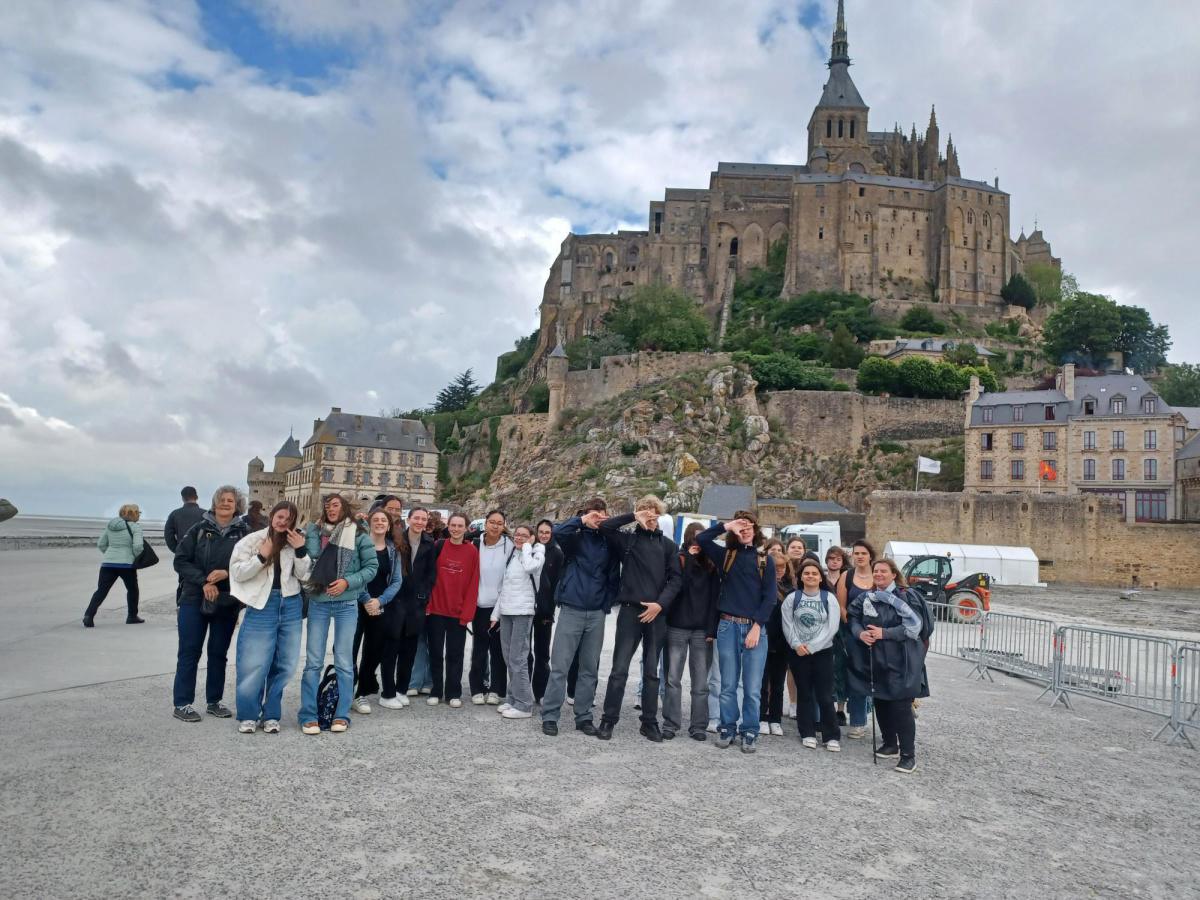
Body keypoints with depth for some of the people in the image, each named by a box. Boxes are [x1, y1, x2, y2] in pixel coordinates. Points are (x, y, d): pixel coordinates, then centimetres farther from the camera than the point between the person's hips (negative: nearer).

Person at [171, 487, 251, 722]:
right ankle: (182, 703, 10)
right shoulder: (199, 529, 1)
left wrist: (227, 573, -18)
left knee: (219, 653, 10)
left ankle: (214, 701, 21)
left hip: (227, 603, 1)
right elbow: (181, 561, -3)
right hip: (194, 600, -1)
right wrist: (203, 581, -15)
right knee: (189, 652, 2)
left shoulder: (243, 533, 1)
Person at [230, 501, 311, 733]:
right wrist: (262, 556, -15)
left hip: (291, 606, 3)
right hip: (261, 606, -3)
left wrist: (301, 550, -11)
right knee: (254, 665, -4)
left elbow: (304, 575, 2)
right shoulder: (252, 540, -1)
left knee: (284, 664, 7)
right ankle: (248, 715, 13)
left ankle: (271, 715, 18)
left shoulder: (295, 542, 6)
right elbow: (238, 573, -6)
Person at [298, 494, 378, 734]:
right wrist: (314, 527, -4)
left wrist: (348, 582, -12)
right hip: (318, 602, 2)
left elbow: (372, 566, -2)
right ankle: (308, 716, 8)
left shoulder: (357, 535, 0)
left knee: (344, 661, 4)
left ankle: (341, 715, 12)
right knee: (313, 661, 1)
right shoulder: (317, 531, 8)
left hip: (346, 604, -2)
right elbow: (312, 553, -8)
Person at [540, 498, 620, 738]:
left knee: (590, 669, 10)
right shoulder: (577, 537, -2)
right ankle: (549, 717, 7)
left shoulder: (610, 542, 7)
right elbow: (558, 532, -24)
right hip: (571, 609, -3)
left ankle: (583, 717, 19)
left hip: (597, 613, 3)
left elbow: (613, 577, 11)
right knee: (559, 666, -1)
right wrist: (583, 521, -17)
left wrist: (606, 604, 2)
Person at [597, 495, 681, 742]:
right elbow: (604, 526, -7)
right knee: (619, 669, -2)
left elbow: (675, 579, 3)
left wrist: (660, 604, -10)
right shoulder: (628, 539, 8)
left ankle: (649, 722, 18)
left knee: (651, 671, 9)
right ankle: (608, 720, 8)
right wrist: (632, 516, -8)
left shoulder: (668, 545, 11)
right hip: (630, 611, -2)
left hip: (657, 614, 2)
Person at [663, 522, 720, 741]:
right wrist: (690, 559, -11)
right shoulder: (679, 559, 5)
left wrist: (712, 629, -7)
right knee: (673, 678, 1)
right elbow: (678, 586, -10)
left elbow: (714, 597, 1)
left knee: (700, 682, 3)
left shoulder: (711, 565, 6)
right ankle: (671, 723, 10)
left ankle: (698, 726, 10)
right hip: (677, 627, 0)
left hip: (702, 630, 1)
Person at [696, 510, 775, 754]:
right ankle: (727, 729, 18)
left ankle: (749, 733, 12)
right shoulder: (726, 555, 9)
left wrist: (757, 626, -8)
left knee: (752, 688, 1)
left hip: (755, 628, 0)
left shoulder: (765, 561, 7)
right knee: (728, 685, 6)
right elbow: (701, 539, -6)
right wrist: (727, 526, -5)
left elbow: (770, 597, 1)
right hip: (728, 626, 0)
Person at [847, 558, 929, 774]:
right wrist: (860, 633, -10)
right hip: (873, 659, 6)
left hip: (899, 661, -6)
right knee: (880, 703, 14)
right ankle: (890, 744, 30)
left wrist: (884, 633, -21)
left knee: (901, 707, -6)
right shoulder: (865, 598, 9)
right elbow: (854, 619, 12)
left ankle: (908, 755, 2)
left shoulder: (906, 596, -9)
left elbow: (913, 626, -16)